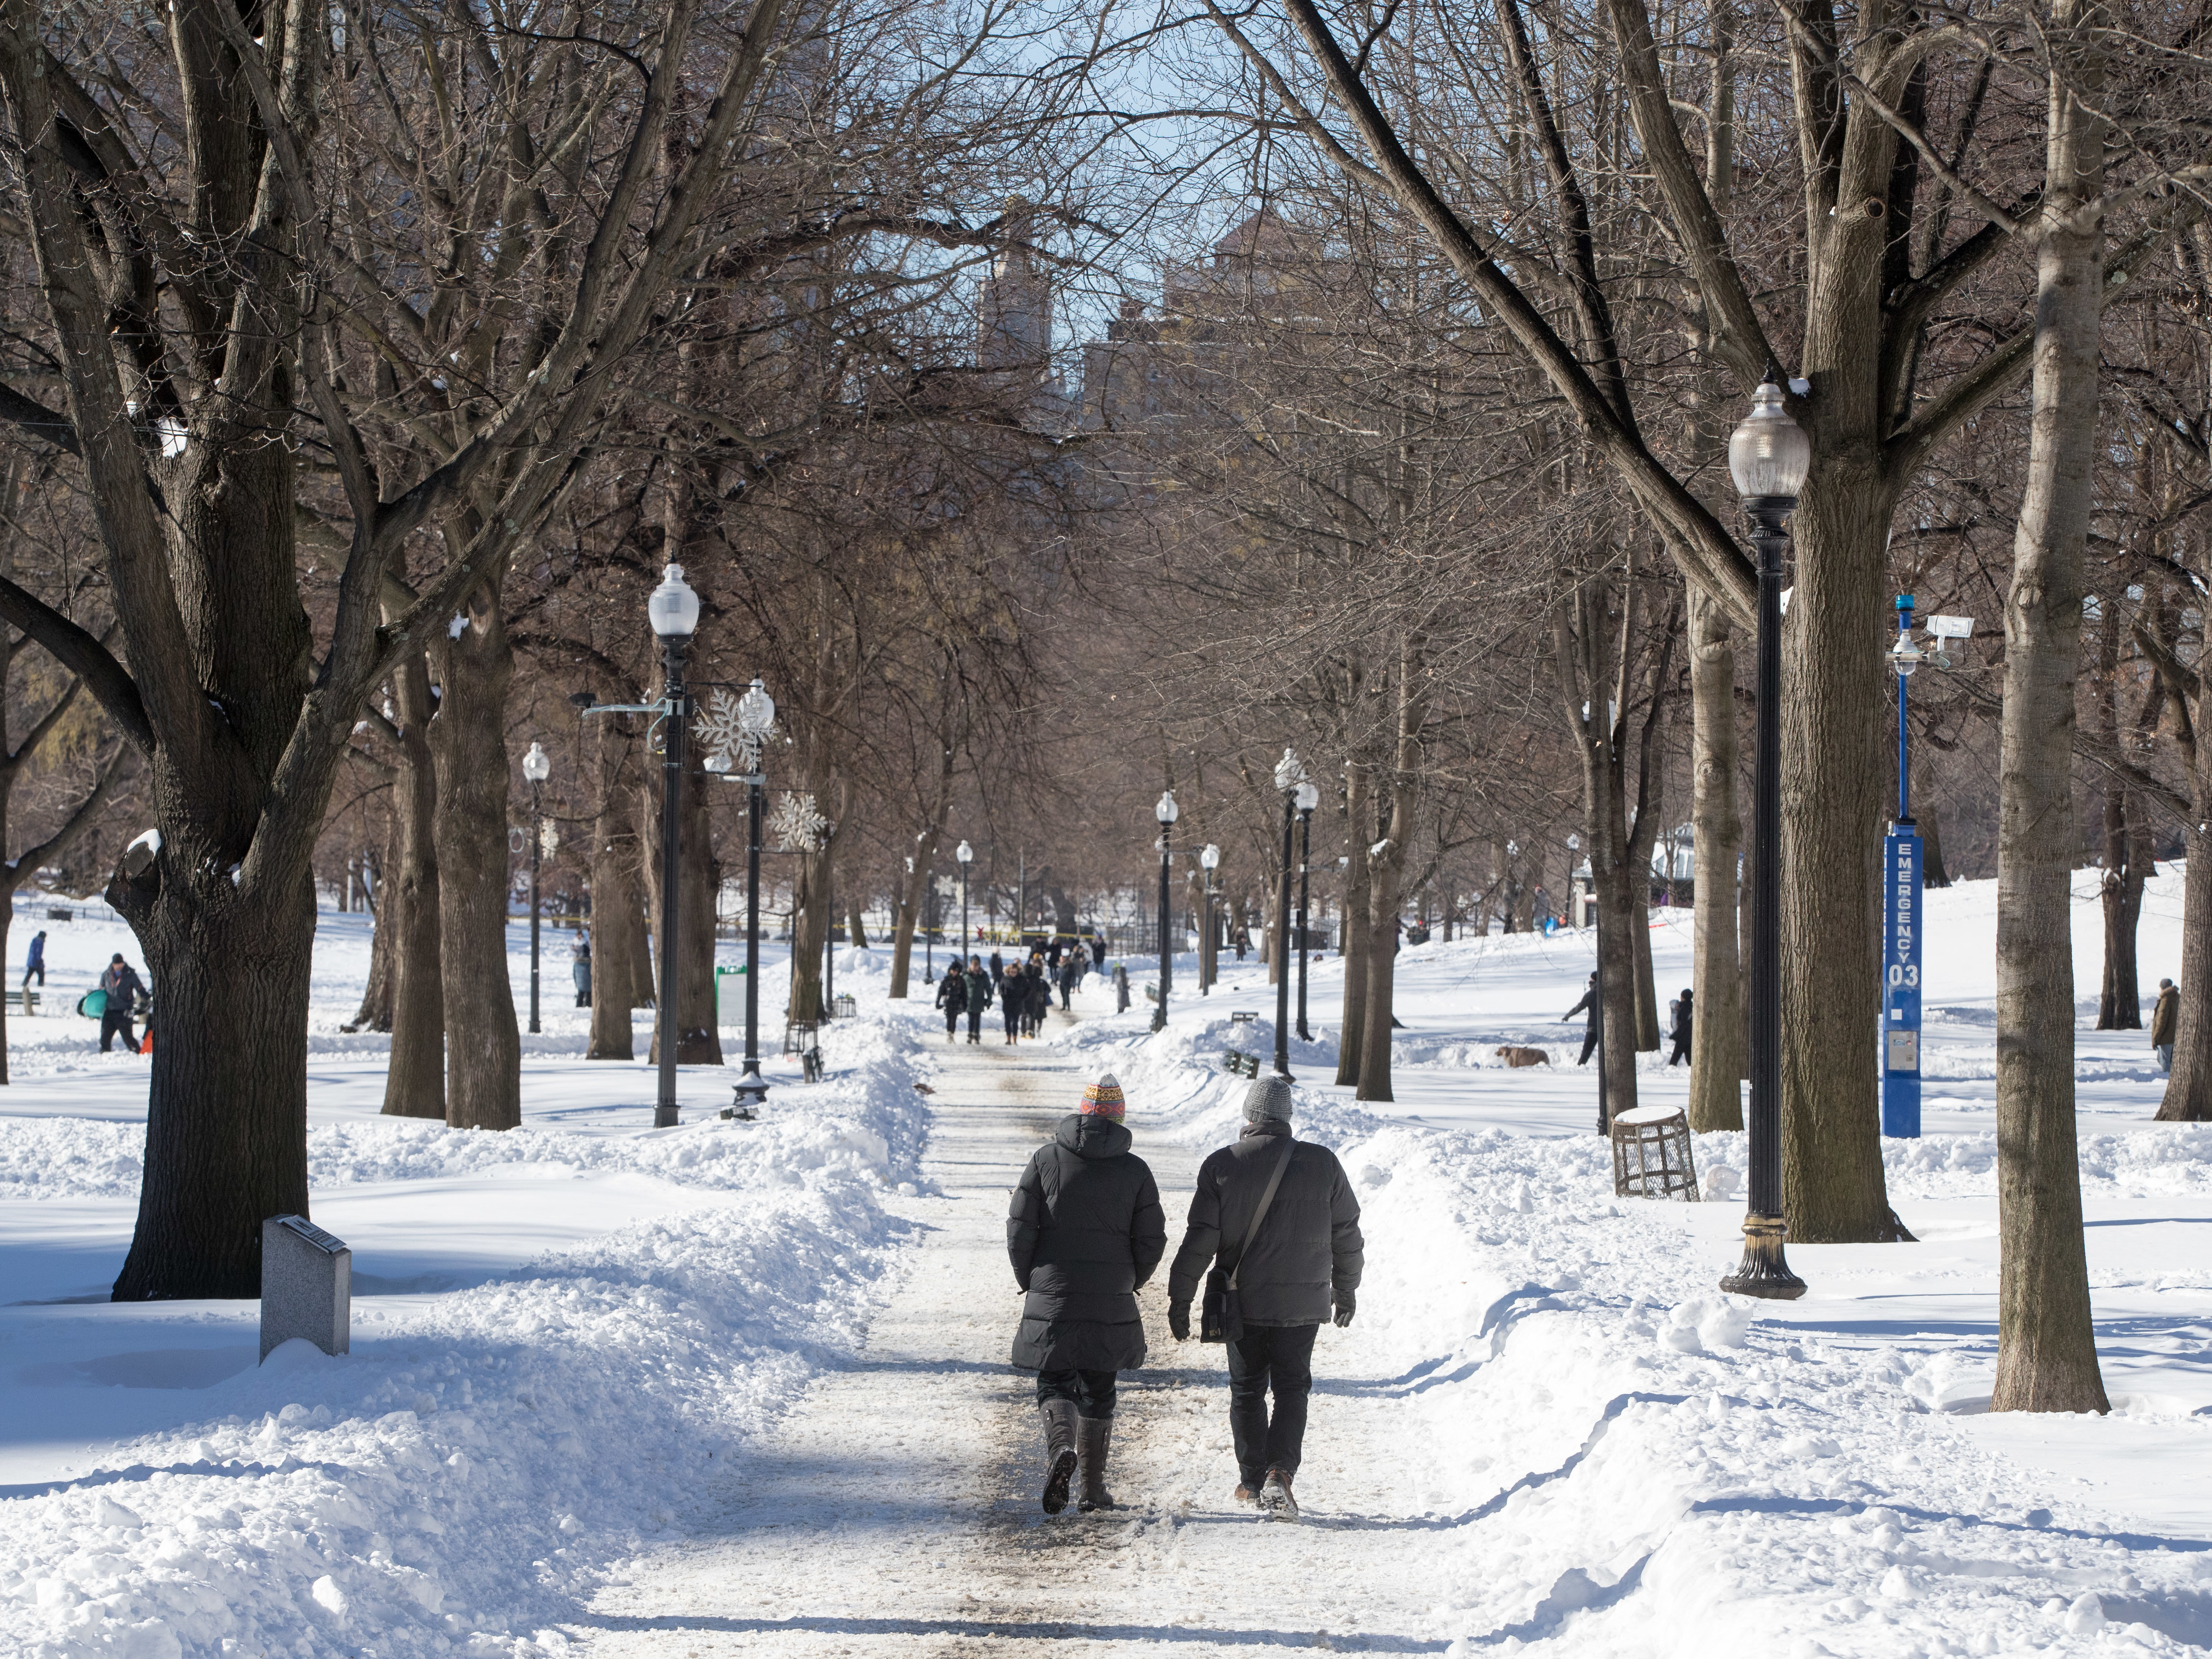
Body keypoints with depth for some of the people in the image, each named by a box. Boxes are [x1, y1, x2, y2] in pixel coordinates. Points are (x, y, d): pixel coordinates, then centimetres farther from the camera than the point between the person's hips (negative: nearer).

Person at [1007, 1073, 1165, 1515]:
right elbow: (1152, 1239, -1)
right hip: (1111, 1304, 1)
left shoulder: (1046, 1159, -4)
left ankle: (1060, 1446, -23)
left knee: (1055, 1381, 7)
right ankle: (1094, 1487, 13)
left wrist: (1027, 1279, 9)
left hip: (1051, 1297, -1)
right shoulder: (1135, 1170, -2)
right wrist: (1131, 1282, 17)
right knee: (1097, 1390, 12)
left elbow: (1020, 1226, -5)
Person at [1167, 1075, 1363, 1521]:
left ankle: (1253, 1482, 19)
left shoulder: (1221, 1165, -7)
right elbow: (1347, 1235, 5)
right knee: (1292, 1389, 9)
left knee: (1247, 1391, 15)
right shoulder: (1322, 1163, -2)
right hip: (1303, 1301, 0)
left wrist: (1180, 1298, -1)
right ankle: (1281, 1471, -11)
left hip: (1242, 1301, 0)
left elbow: (1200, 1239, -8)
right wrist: (1346, 1290, 19)